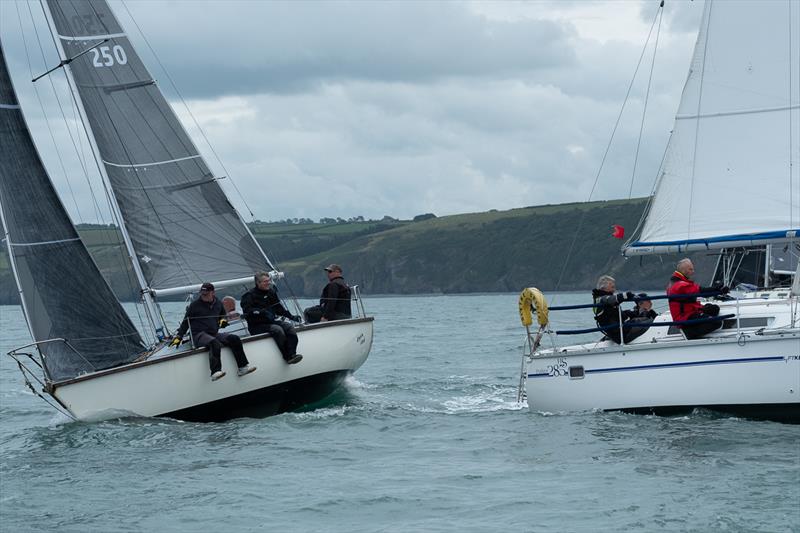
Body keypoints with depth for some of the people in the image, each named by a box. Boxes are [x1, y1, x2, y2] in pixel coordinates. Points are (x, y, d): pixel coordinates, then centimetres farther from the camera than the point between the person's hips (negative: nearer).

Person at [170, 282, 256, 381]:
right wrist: (178, 337, 1)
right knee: (214, 343, -38)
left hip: (214, 334, 5)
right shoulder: (194, 305, 3)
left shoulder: (218, 304, 15)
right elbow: (185, 323, 8)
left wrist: (223, 321, 10)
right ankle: (215, 372, -49)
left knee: (234, 339, -16)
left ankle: (243, 367, -14)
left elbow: (223, 316, 34)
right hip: (199, 335, -5)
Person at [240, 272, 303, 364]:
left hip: (272, 321, 6)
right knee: (277, 329, -32)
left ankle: (292, 354, -33)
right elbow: (247, 312, -20)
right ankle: (287, 357, -32)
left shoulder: (271, 292, 16)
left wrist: (291, 316, 16)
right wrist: (262, 312, -33)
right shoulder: (249, 296, -4)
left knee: (289, 327, -21)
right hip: (257, 326, -6)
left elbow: (279, 308, 25)